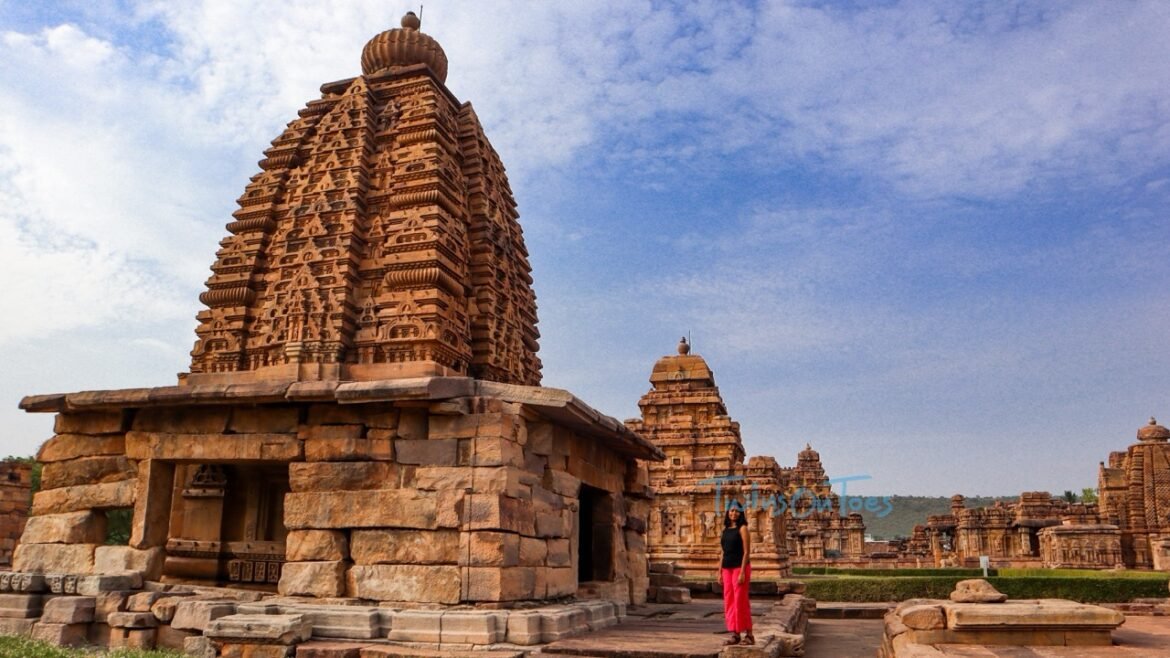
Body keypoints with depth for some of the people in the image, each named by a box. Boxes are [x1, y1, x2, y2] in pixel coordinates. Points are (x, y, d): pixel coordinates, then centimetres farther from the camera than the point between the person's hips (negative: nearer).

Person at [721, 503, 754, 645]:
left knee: (740, 601, -5)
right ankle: (735, 634, 13)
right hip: (727, 569, 7)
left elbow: (746, 552, -11)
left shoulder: (742, 528, -6)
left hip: (739, 568, -7)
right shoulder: (725, 529, 13)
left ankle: (749, 635, 4)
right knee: (729, 601, 6)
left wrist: (742, 572, -18)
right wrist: (720, 571, 12)